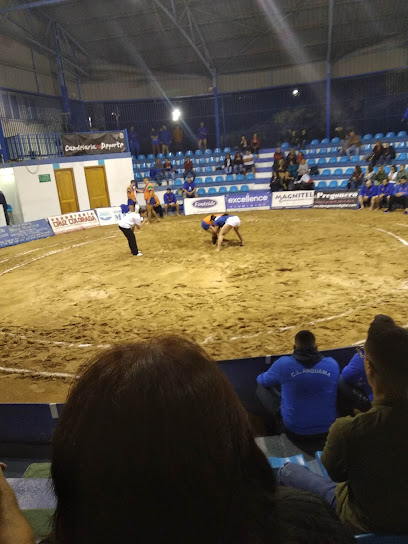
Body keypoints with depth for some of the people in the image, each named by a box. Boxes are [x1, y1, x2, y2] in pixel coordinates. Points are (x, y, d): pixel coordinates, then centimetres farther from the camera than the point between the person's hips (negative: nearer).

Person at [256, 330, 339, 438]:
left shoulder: (283, 364, -14)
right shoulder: (332, 364, -7)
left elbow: (261, 380, 7)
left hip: (295, 430, -3)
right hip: (328, 429, 3)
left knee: (262, 388, 13)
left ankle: (279, 426, 26)